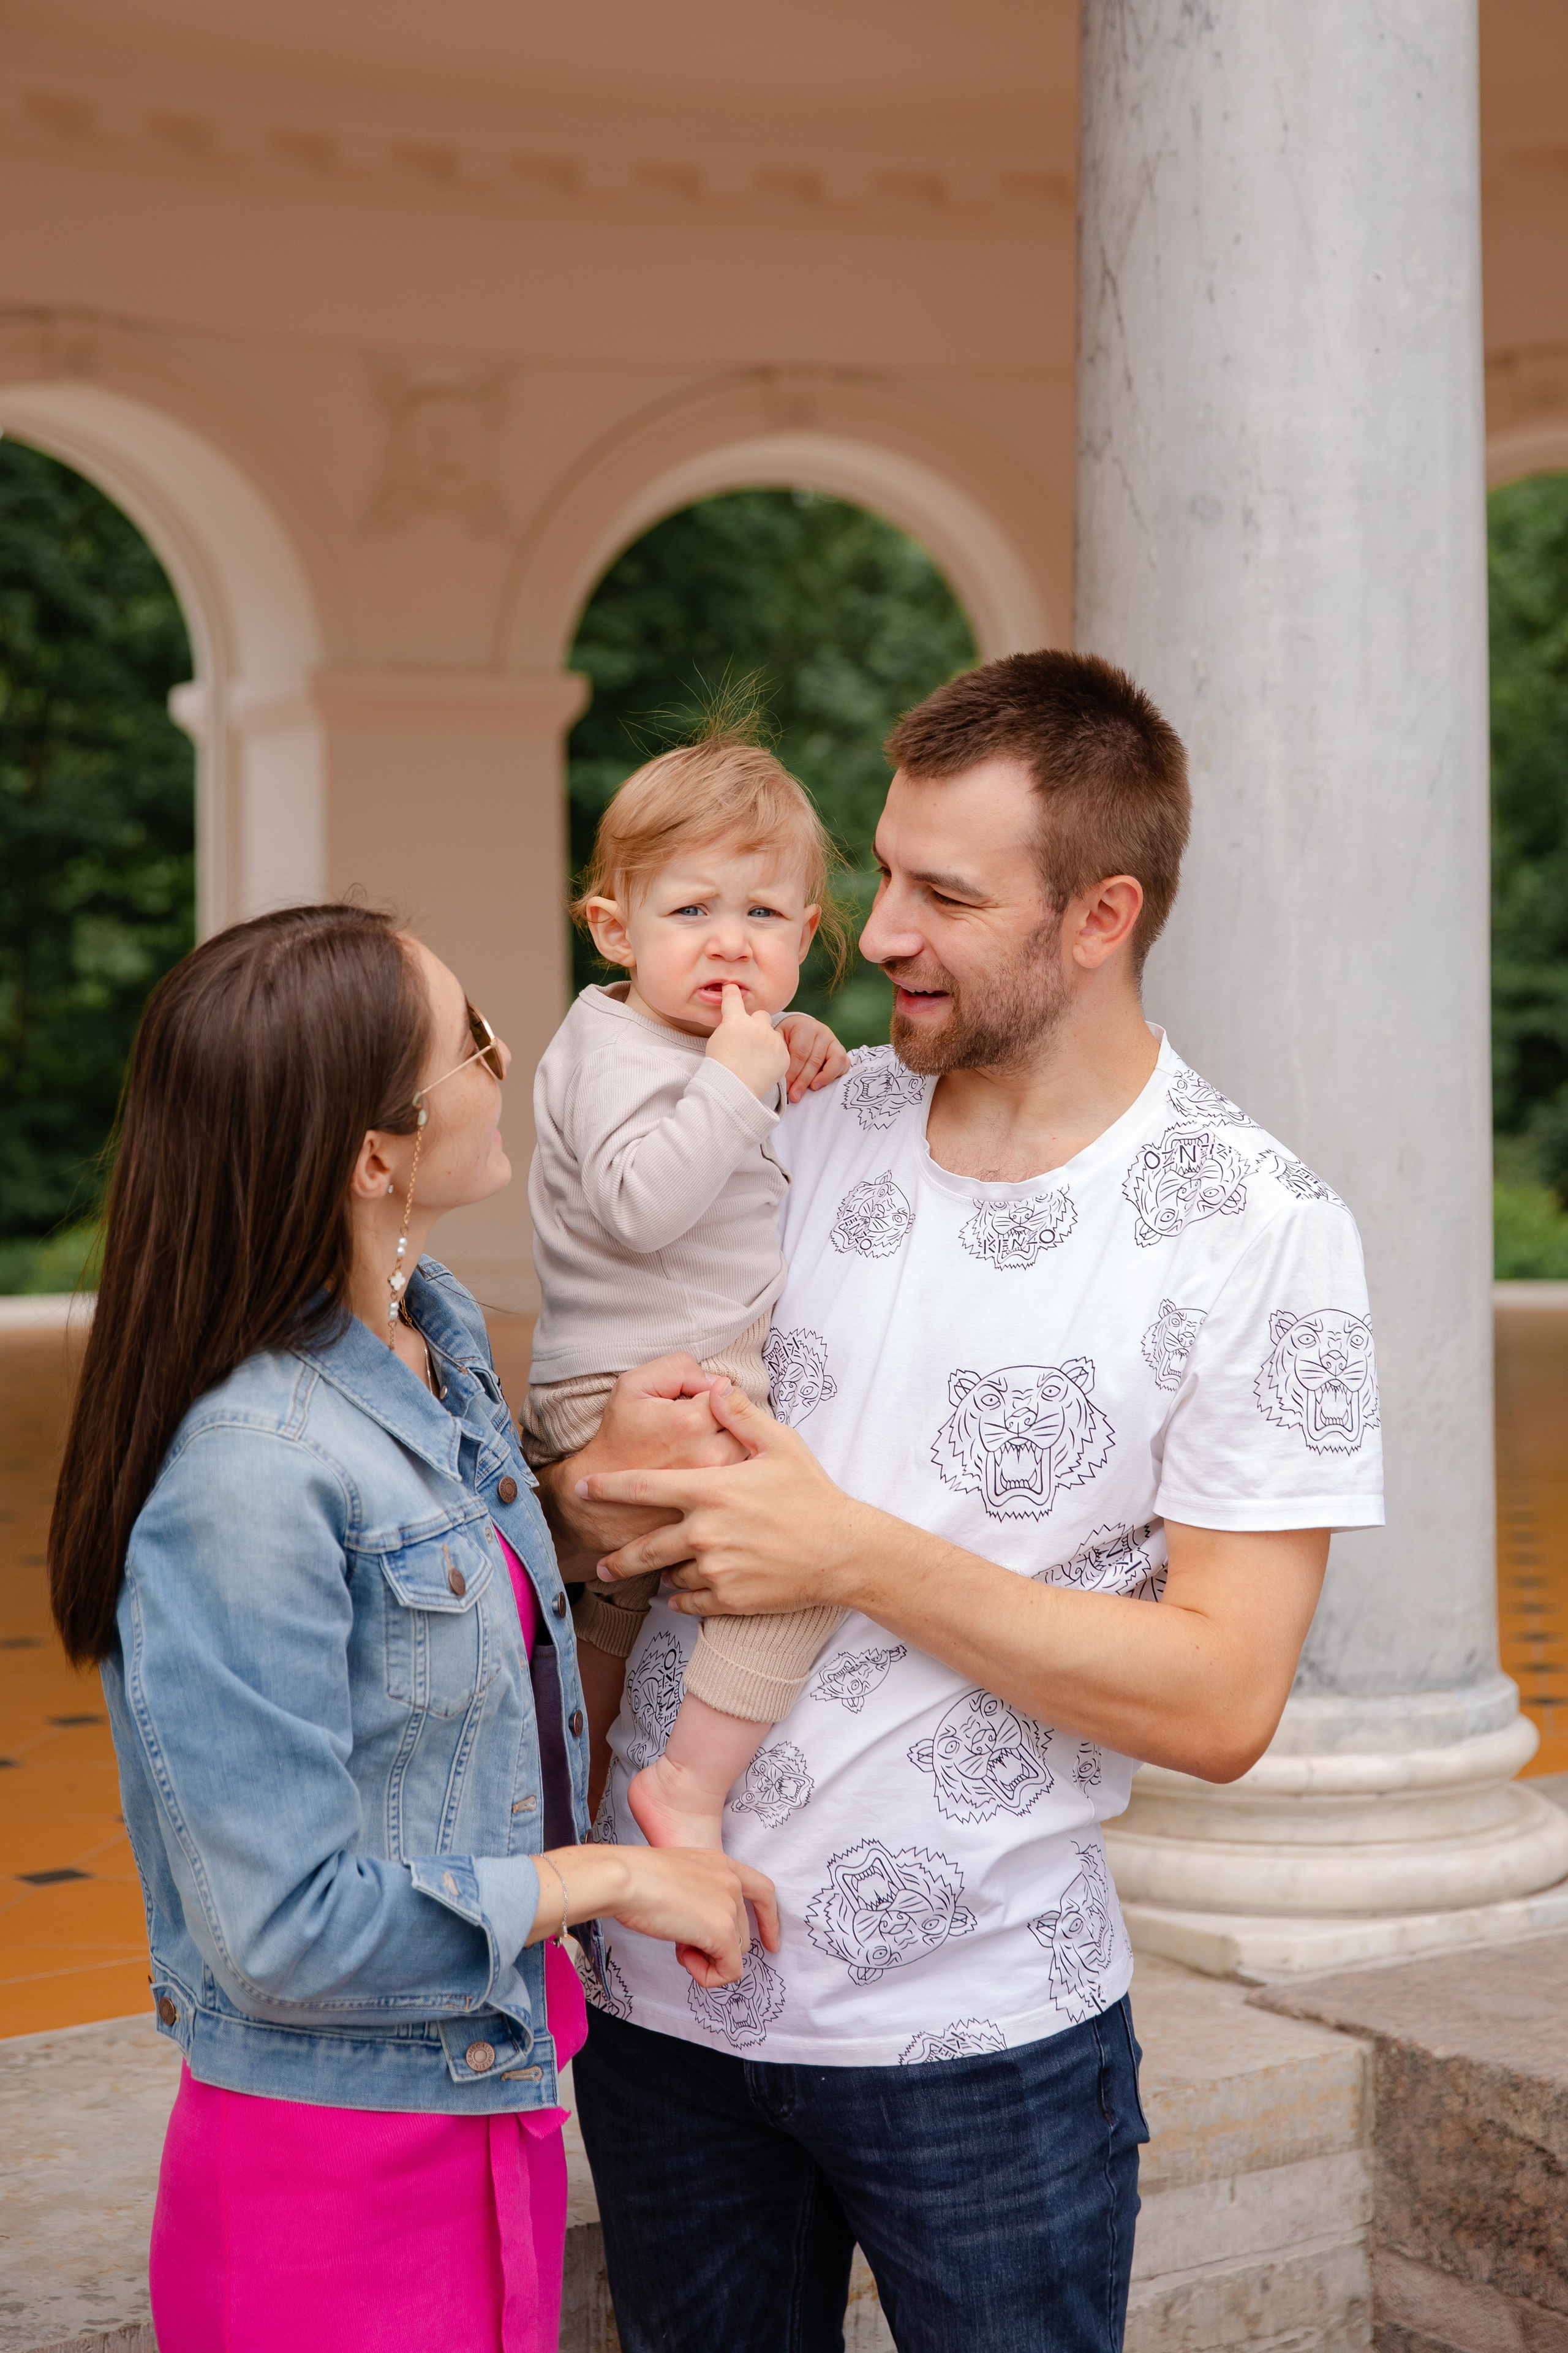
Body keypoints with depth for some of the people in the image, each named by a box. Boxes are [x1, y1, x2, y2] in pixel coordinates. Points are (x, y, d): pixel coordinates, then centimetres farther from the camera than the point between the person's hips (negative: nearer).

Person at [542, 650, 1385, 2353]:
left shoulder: (1259, 1233, -11)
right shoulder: (799, 1129, 2)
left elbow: (1221, 1701, -15)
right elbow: (577, 1428, 10)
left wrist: (857, 1554, -20)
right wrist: (601, 1491, -14)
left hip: (979, 2027, -4)